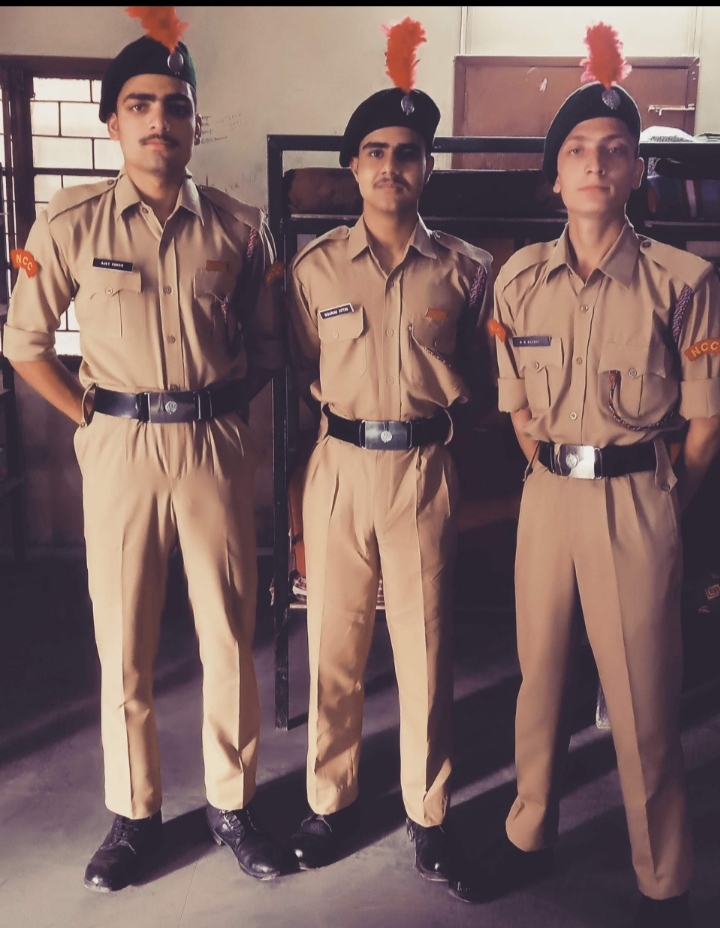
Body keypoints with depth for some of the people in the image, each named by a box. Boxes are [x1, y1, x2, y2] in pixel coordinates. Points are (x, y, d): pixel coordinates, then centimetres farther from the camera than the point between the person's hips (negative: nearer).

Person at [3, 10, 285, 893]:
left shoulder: (237, 226, 3)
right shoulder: (71, 222, 0)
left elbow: (264, 343, 11)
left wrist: (220, 408, 2)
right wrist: (90, 416, 3)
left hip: (215, 446, 1)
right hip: (119, 448, 0)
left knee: (229, 634, 8)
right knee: (123, 642, 8)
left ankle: (232, 802, 28)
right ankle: (133, 814, 28)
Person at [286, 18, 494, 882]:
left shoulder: (464, 269, 1)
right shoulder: (315, 266, 2)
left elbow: (477, 371, 13)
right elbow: (301, 367, 12)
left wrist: (434, 412, 3)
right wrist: (344, 412, 7)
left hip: (425, 470, 0)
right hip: (339, 465, 1)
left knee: (425, 646, 7)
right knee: (333, 643, 9)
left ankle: (426, 809, 27)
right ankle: (330, 799, 29)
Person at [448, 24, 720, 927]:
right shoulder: (520, 277, 3)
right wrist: (552, 467, 8)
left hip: (637, 502, -3)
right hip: (547, 494, 4)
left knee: (643, 701, 5)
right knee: (539, 675, 15)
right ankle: (529, 836, 36)